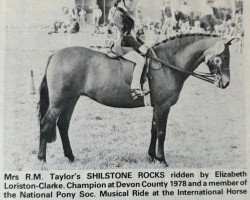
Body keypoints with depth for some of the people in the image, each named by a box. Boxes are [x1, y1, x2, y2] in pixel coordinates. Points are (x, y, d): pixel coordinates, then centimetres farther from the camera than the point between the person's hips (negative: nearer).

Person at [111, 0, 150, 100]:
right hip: (122, 46, -11)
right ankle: (135, 89, -30)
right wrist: (139, 46, -22)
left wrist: (142, 44, 16)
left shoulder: (125, 13, 20)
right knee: (140, 60, -28)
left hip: (128, 45, 11)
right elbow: (125, 34, -20)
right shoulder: (119, 14, -12)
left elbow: (131, 33, 22)